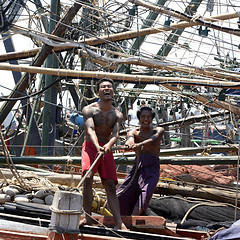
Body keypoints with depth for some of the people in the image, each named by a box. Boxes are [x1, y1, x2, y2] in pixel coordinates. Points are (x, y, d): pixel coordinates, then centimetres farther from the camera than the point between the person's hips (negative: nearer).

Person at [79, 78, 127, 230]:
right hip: (90, 147, -3)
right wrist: (97, 146, -36)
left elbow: (115, 134, -9)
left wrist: (109, 145, -32)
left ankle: (119, 223, -12)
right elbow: (90, 130, -17)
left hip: (107, 149, 3)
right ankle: (88, 218, -17)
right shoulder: (89, 109, -1)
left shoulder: (117, 115, 8)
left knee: (111, 186, -6)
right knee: (88, 178, -25)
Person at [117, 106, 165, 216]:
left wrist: (140, 144, -43)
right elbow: (131, 137, -17)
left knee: (145, 193, -26)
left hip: (152, 169, -3)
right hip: (137, 167, 3)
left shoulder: (158, 130, 4)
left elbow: (155, 139, -21)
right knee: (121, 197, -6)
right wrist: (130, 143, -44)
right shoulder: (134, 132, 9)